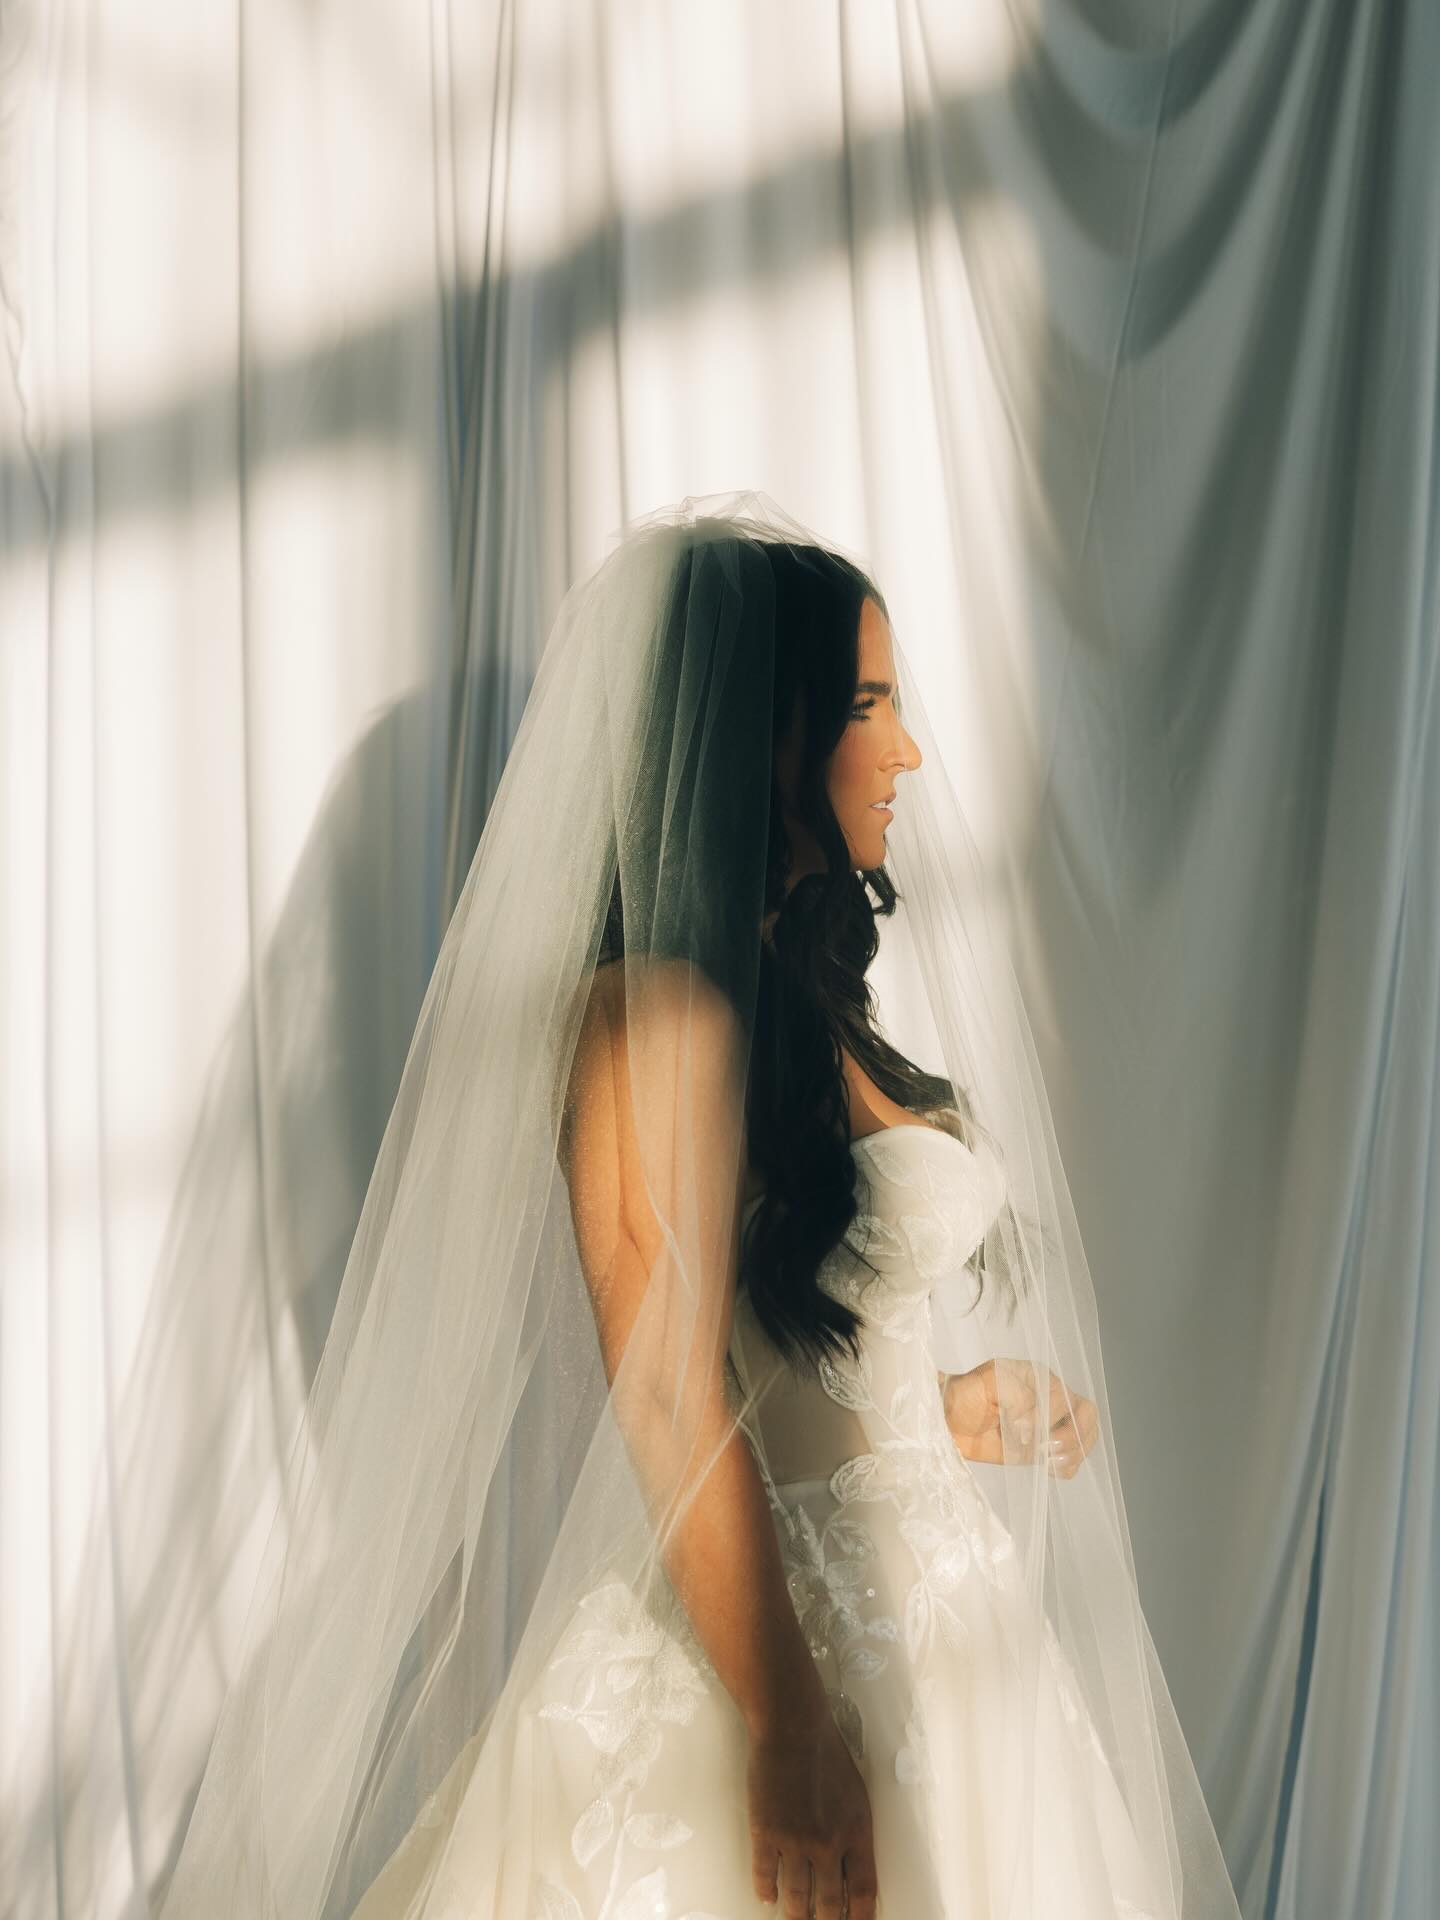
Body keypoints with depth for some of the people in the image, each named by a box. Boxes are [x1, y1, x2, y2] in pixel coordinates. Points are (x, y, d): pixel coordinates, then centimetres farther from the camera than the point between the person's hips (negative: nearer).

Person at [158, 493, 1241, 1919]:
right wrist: (790, 1736, -19)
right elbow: (674, 1407, -21)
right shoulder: (660, 1013, -18)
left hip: (917, 1617, 9)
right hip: (758, 1649, -8)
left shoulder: (806, 1010, 8)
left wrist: (945, 1408, 19)